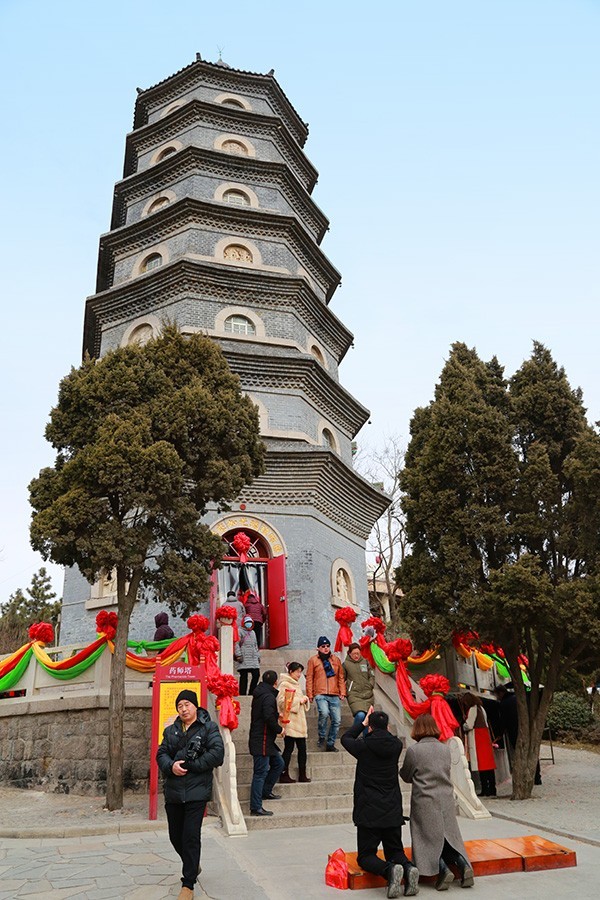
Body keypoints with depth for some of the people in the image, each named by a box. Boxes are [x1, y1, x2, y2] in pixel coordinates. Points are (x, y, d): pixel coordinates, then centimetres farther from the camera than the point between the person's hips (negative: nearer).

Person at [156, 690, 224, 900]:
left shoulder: (209, 727, -3)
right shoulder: (170, 730, 12)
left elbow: (217, 754, -13)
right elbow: (161, 754, 6)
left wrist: (190, 766, -14)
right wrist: (171, 766, -15)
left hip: (197, 791, -5)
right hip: (173, 791, 5)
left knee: (191, 836, -6)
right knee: (175, 836, 14)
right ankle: (193, 865, 40)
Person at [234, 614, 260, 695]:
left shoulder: (253, 632, 24)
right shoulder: (240, 632, 0)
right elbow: (236, 644, -9)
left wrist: (258, 656, 23)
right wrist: (238, 655, -17)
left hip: (253, 658, 7)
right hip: (244, 659, -7)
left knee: (256, 674, 1)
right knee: (244, 676, -5)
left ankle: (251, 692, 12)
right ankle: (242, 694, 0)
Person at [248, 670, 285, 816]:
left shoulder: (259, 694, 13)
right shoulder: (269, 696, -18)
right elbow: (269, 717, -27)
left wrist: (277, 715, 23)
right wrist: (279, 729, -13)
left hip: (266, 741, 10)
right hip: (262, 741, -10)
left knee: (278, 763, 19)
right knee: (261, 772, -5)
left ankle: (265, 791, 29)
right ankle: (256, 808, 1)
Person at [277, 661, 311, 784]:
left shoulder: (295, 684, 20)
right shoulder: (284, 684, -9)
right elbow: (281, 701, -19)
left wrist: (305, 699, 6)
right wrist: (299, 701, -17)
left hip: (299, 721, 9)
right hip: (290, 722, -9)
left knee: (302, 748, 8)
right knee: (289, 748, -4)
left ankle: (302, 775, 15)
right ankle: (284, 775, 4)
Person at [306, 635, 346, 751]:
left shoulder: (336, 660, 15)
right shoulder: (313, 660, 6)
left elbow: (341, 677, 17)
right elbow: (309, 678, 5)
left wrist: (342, 692, 8)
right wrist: (310, 695, 0)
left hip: (334, 695, 4)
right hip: (320, 695, -3)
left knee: (337, 720, 0)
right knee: (324, 713, -27)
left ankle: (330, 744, 18)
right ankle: (322, 737, -3)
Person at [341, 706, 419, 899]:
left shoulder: (363, 746, -10)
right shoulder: (397, 745, -2)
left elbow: (345, 738, 12)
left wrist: (363, 722, 21)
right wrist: (377, 719, 30)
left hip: (368, 812, -4)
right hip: (393, 812, 4)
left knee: (365, 856, 7)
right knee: (395, 851, 18)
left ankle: (389, 870, -23)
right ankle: (408, 868, -14)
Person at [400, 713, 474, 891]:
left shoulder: (413, 750, -10)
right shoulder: (445, 749, 5)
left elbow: (406, 776, 1)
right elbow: (445, 773, 13)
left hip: (424, 803, -4)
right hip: (447, 801, 5)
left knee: (428, 839, 7)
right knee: (448, 837, 17)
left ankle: (443, 870, -13)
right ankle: (464, 865, -4)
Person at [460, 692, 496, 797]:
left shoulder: (472, 709, -11)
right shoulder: (480, 708, 16)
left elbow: (469, 725, -14)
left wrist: (463, 727, 6)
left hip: (477, 739, -9)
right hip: (485, 736, 9)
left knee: (482, 764, -7)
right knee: (488, 762, 8)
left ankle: (485, 790, -7)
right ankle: (492, 789, 10)